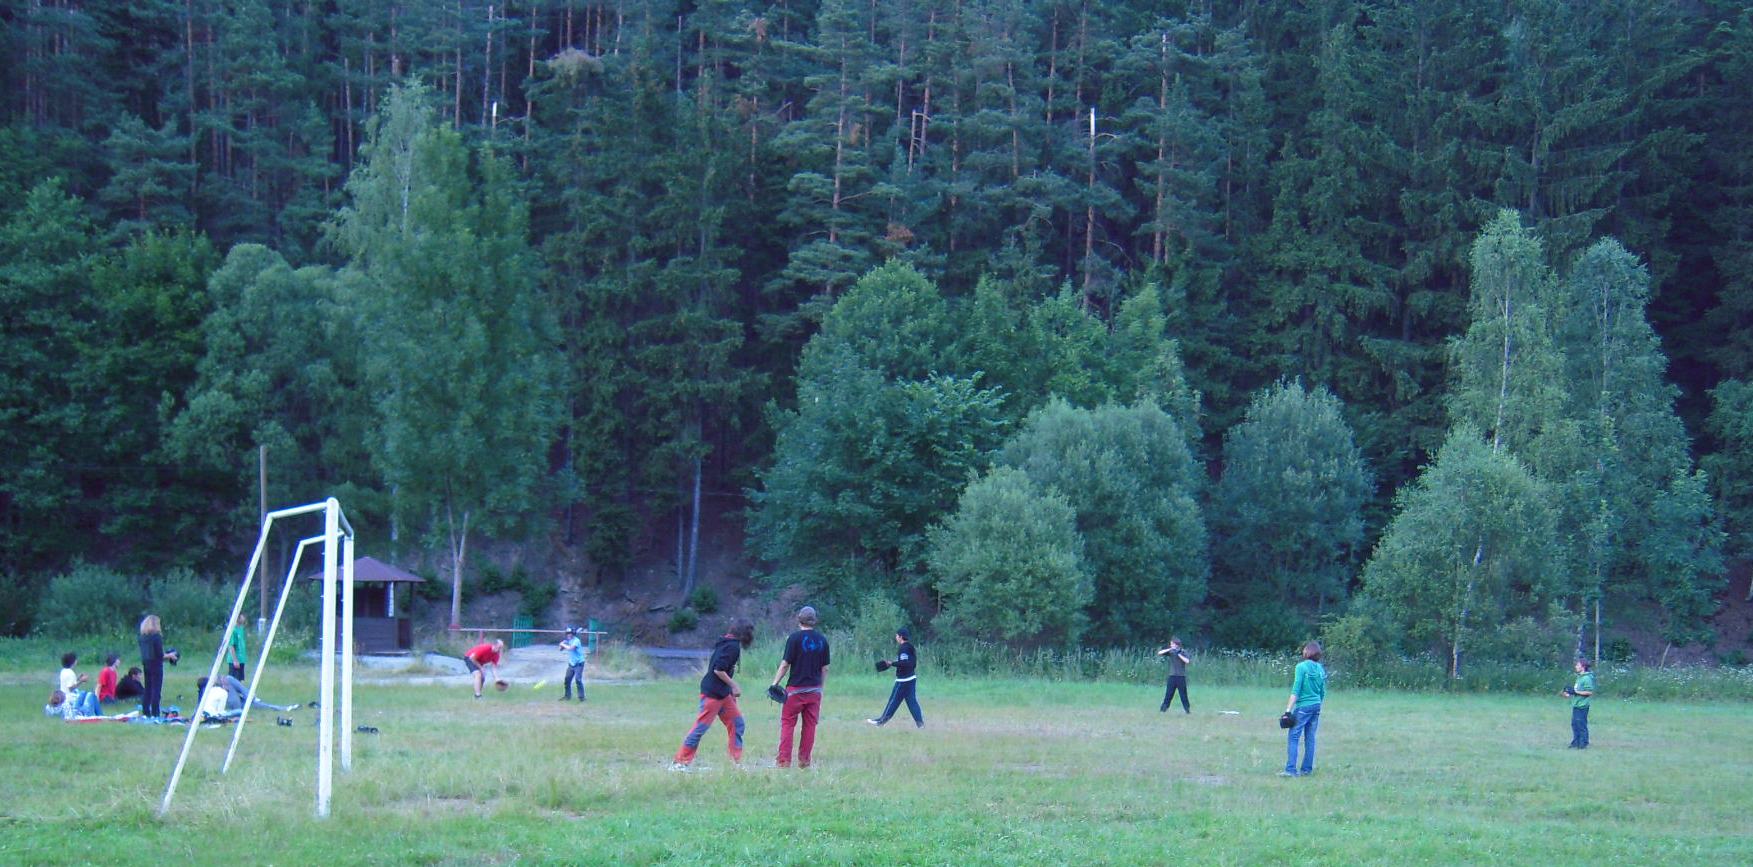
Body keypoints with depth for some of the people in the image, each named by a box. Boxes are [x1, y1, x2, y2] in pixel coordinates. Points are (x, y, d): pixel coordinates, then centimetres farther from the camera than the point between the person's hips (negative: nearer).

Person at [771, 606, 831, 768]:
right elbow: (825, 668, 8)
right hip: (814, 690, 4)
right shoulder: (822, 640, 5)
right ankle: (804, 761, 11)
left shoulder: (795, 638, -8)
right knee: (810, 725, 9)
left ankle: (784, 761, -4)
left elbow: (785, 664, -10)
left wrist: (775, 683, -3)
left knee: (787, 724, 1)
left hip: (796, 688, -4)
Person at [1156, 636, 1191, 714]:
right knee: (1169, 694, 1)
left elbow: (1187, 661, -14)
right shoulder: (1170, 651, 5)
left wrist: (1179, 654, -19)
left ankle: (1188, 709, 9)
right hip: (1172, 676, 2)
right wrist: (1169, 649, -14)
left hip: (1181, 676, -2)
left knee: (1183, 694, 1)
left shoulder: (1183, 651, -1)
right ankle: (1163, 709, 3)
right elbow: (1159, 653, -3)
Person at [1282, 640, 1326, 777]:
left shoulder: (1302, 667, -9)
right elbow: (1323, 693, 14)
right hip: (1316, 706, 6)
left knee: (1293, 737, -5)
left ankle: (1291, 769, -11)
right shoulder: (1320, 669, 9)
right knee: (1310, 738, 10)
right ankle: (1307, 769, 13)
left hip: (1303, 706, -6)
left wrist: (1288, 709, -12)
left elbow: (1296, 690, -13)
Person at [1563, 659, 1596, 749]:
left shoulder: (1587, 678, -15)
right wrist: (1568, 694, 13)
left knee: (1581, 725, -2)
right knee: (1574, 724, 13)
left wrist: (1575, 692, -19)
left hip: (1582, 706, -9)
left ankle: (1583, 744, 5)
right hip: (1576, 705, 9)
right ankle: (1575, 743, 21)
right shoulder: (1579, 677, 14)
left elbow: (1590, 692, -20)